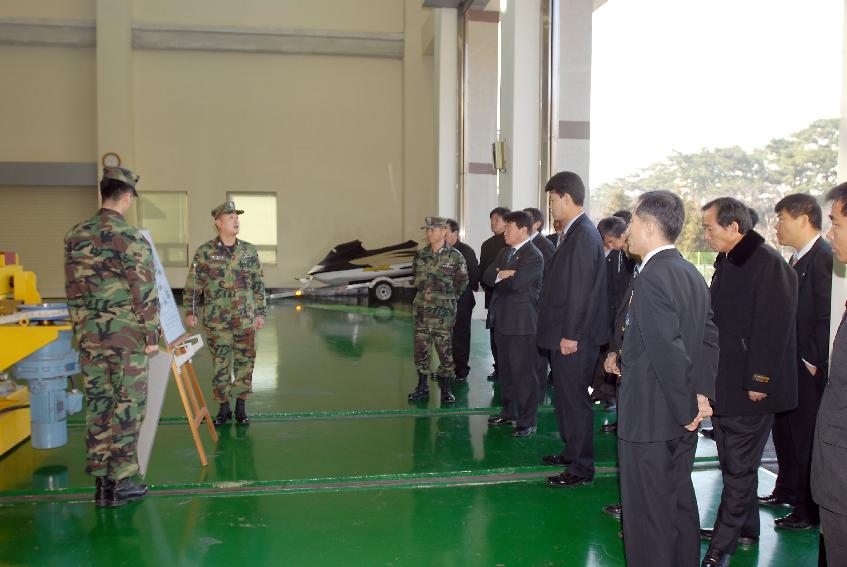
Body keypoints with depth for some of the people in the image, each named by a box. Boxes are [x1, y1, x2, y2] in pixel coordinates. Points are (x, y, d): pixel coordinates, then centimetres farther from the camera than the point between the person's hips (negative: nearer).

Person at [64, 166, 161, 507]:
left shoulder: (75, 236, 6)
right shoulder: (131, 238, -12)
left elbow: (72, 290, 11)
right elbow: (145, 292, -13)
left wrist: (80, 329, 20)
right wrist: (152, 335, -5)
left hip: (90, 336, 5)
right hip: (128, 336, -5)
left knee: (97, 406, 11)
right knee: (127, 407, 3)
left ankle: (101, 480, 18)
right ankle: (120, 482, 8)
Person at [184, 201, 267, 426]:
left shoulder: (249, 251, 5)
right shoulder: (205, 252, -2)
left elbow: (259, 284, 8)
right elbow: (193, 285, 1)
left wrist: (260, 313, 5)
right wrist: (191, 311, -5)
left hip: (245, 319, 2)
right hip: (216, 320, -2)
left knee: (245, 362, 5)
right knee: (220, 364, 5)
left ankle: (241, 406, 18)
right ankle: (223, 407, 18)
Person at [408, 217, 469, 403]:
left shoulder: (455, 256, -5)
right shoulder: (420, 255, 6)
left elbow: (462, 282, 4)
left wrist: (448, 299, 9)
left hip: (444, 311, -4)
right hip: (421, 309, 4)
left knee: (445, 349, 0)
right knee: (421, 348, 7)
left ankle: (445, 389, 11)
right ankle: (422, 386, 18)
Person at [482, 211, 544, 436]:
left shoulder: (534, 256, -12)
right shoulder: (504, 252, 15)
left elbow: (515, 283, -23)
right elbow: (487, 276, 5)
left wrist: (498, 277, -4)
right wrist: (503, 275, -15)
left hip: (522, 323, -8)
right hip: (502, 319, 8)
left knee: (525, 373, -2)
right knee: (506, 370, 17)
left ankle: (527, 420, 6)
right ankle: (509, 411, 30)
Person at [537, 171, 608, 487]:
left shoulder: (583, 235, -17)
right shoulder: (573, 233, 14)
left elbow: (580, 290, -21)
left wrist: (570, 335, -21)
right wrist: (562, 333, 16)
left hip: (574, 338, -10)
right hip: (564, 334, 10)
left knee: (574, 399, -2)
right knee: (565, 396, 18)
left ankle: (581, 468, 8)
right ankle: (571, 452, 32)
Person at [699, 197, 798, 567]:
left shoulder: (768, 263, -16)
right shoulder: (726, 263, 11)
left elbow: (774, 327, -20)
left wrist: (758, 381, -19)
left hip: (750, 388, -9)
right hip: (724, 384, 9)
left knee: (739, 467, 1)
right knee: (733, 463, 17)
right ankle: (745, 529, 32)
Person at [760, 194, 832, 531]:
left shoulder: (823, 258, -18)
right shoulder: (798, 259, 12)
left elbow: (827, 316, -21)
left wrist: (813, 361, -18)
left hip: (810, 369, -10)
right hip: (789, 364, 10)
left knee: (807, 438, 1)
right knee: (784, 429, 20)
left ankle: (809, 510, 14)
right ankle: (788, 491, 36)